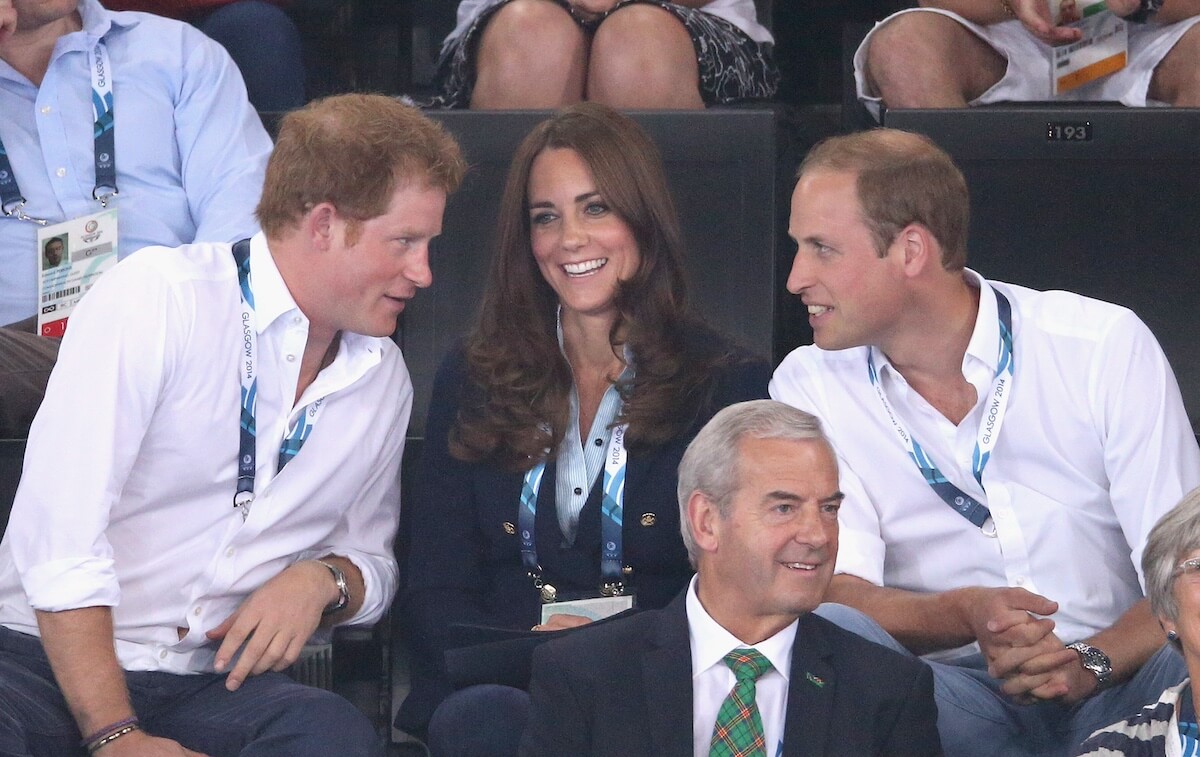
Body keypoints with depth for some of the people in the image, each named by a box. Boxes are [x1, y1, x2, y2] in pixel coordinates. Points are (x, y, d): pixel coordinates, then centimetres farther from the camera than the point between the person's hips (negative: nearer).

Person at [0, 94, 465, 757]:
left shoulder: (383, 379, 14)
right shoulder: (155, 298, -8)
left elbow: (373, 560, 25)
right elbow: (56, 534, -14)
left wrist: (324, 580, -1)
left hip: (212, 687, 5)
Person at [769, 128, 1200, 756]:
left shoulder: (1106, 345, -1)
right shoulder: (810, 386, 4)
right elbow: (838, 591, -6)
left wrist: (1091, 661, -24)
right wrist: (966, 615, -27)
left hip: (1117, 682, -2)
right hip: (945, 696, 2)